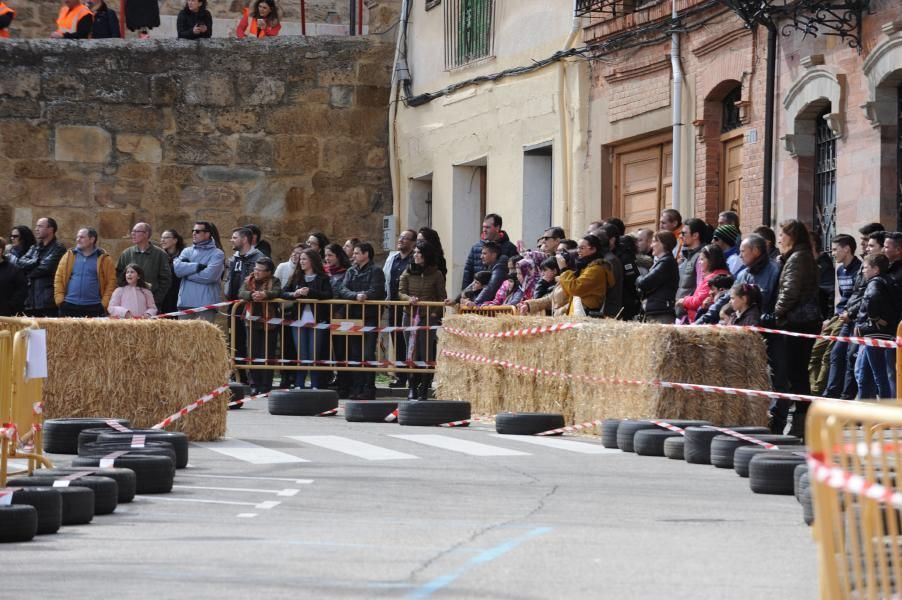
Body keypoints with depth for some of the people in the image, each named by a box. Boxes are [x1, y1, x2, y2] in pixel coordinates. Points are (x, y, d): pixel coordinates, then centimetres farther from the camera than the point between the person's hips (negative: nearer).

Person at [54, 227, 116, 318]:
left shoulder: (103, 259, 3)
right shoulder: (69, 256, 9)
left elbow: (111, 282, 0)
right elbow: (58, 278, 8)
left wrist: (104, 303, -9)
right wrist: (60, 300, -2)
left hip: (94, 308, -2)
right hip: (69, 307, 2)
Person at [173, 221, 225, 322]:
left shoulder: (217, 254, 0)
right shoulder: (187, 251, 16)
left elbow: (209, 275, -15)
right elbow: (178, 268, -2)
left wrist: (187, 270, -4)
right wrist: (198, 266, -10)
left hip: (206, 305, -5)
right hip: (185, 303, 5)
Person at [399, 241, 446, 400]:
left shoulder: (436, 274, 2)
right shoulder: (407, 273, 9)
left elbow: (442, 297, 4)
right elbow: (401, 293, 5)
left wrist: (436, 312, -8)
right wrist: (409, 298, -16)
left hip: (429, 317, -2)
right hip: (410, 316, 2)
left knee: (426, 352, -4)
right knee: (412, 352, 1)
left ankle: (424, 389, 1)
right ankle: (412, 388, 5)